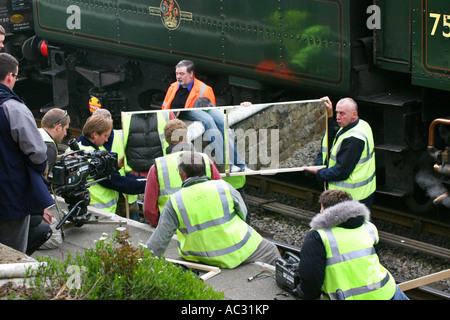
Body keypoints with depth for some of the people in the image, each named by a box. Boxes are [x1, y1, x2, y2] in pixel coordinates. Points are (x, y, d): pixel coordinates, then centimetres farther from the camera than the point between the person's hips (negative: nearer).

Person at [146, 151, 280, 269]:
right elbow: (243, 212, 3)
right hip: (241, 250, -1)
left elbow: (159, 239, -9)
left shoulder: (175, 202, -13)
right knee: (271, 251, 23)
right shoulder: (223, 187, -11)